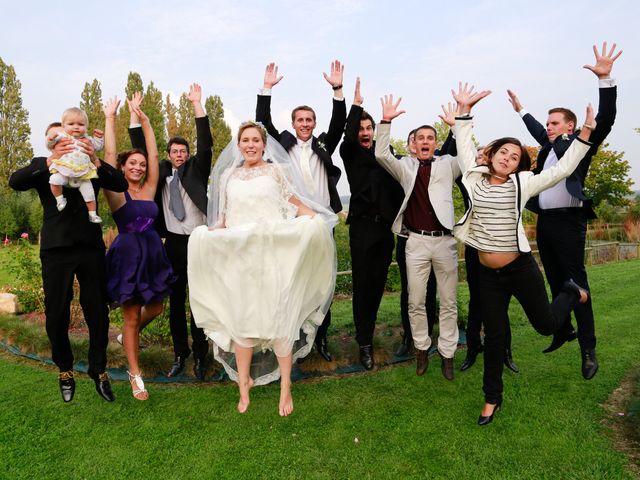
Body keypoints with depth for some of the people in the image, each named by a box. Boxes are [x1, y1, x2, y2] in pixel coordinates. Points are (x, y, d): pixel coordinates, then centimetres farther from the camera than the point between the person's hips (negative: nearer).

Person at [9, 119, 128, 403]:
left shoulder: (91, 166, 9)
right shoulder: (42, 166, 9)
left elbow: (121, 185, -4)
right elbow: (15, 182, -8)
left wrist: (96, 161, -18)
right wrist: (51, 161, -18)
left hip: (90, 247, 0)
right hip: (56, 249, 0)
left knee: (98, 312, 5)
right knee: (56, 314, 7)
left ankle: (98, 369, 21)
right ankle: (65, 370, 27)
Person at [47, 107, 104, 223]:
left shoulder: (87, 139, 12)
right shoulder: (62, 136, 2)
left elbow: (97, 147, 24)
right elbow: (50, 146, 0)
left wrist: (98, 138, 8)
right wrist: (51, 138, -21)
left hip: (83, 175, 2)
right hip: (64, 172, -2)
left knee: (89, 193, -1)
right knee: (54, 179, -31)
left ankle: (92, 215, 13)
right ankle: (60, 200, -8)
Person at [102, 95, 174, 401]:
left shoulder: (149, 189, 6)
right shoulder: (117, 192, -5)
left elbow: (153, 152, 3)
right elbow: (109, 153, -13)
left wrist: (142, 117, 3)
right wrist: (110, 118, -8)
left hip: (153, 254, 5)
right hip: (128, 256, -5)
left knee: (154, 309, 16)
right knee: (131, 318, 3)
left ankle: (129, 337, 47)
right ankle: (135, 375, 16)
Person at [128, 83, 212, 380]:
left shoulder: (196, 169, 5)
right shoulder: (161, 171, 11)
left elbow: (205, 143, -7)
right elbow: (141, 147, 9)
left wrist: (197, 104, -13)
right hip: (173, 242, 3)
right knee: (175, 301, 8)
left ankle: (200, 355, 11)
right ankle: (180, 353, 20)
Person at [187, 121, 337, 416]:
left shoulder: (277, 171, 7)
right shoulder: (228, 175, 14)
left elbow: (297, 205, 3)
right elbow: (223, 218, 17)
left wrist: (312, 221, -17)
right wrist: (214, 230, -3)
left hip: (274, 256, -2)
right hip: (237, 257, 3)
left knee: (279, 319, -1)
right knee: (241, 321, 5)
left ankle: (285, 388, 11)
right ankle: (244, 384, 20)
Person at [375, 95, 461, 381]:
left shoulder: (448, 164, 10)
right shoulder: (405, 166, 9)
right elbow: (381, 155, -5)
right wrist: (386, 121, -12)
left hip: (445, 240, 0)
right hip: (416, 241, 0)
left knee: (448, 302, 7)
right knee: (416, 302, 6)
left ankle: (447, 353, 19)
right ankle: (422, 349, 23)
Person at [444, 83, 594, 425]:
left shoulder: (522, 184, -3)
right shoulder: (474, 179, 2)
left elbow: (563, 168, -2)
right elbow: (465, 146, 6)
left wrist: (586, 133, -5)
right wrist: (463, 111, 2)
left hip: (520, 268, -2)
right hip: (488, 273, 2)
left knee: (546, 324, 14)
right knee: (494, 336, 8)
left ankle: (572, 293, 47)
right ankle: (492, 398, 26)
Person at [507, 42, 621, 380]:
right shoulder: (549, 145, 18)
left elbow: (605, 120, -14)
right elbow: (538, 132, 38)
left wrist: (605, 79, -20)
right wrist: (521, 110, 47)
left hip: (568, 222, -7)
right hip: (544, 222, 7)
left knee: (576, 283, -5)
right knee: (555, 282, 14)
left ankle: (588, 349, 2)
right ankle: (563, 331, 28)